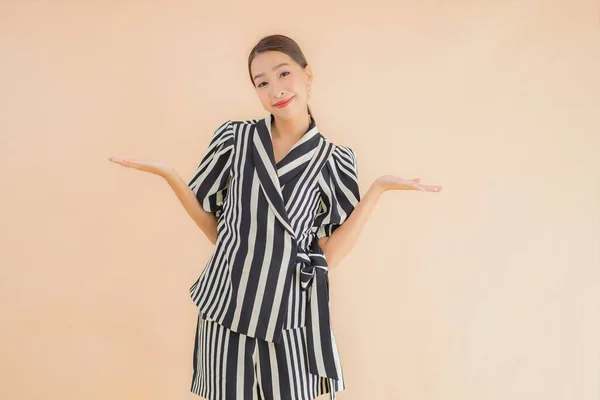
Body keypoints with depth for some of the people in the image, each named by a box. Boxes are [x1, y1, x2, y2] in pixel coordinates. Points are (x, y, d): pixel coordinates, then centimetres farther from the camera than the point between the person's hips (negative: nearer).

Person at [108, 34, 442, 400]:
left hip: (289, 315, 0)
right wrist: (167, 174, -7)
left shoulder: (334, 159, -1)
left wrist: (379, 189, -11)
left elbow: (329, 255, -6)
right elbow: (214, 228, 5)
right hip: (226, 310, 1)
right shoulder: (234, 138, 0)